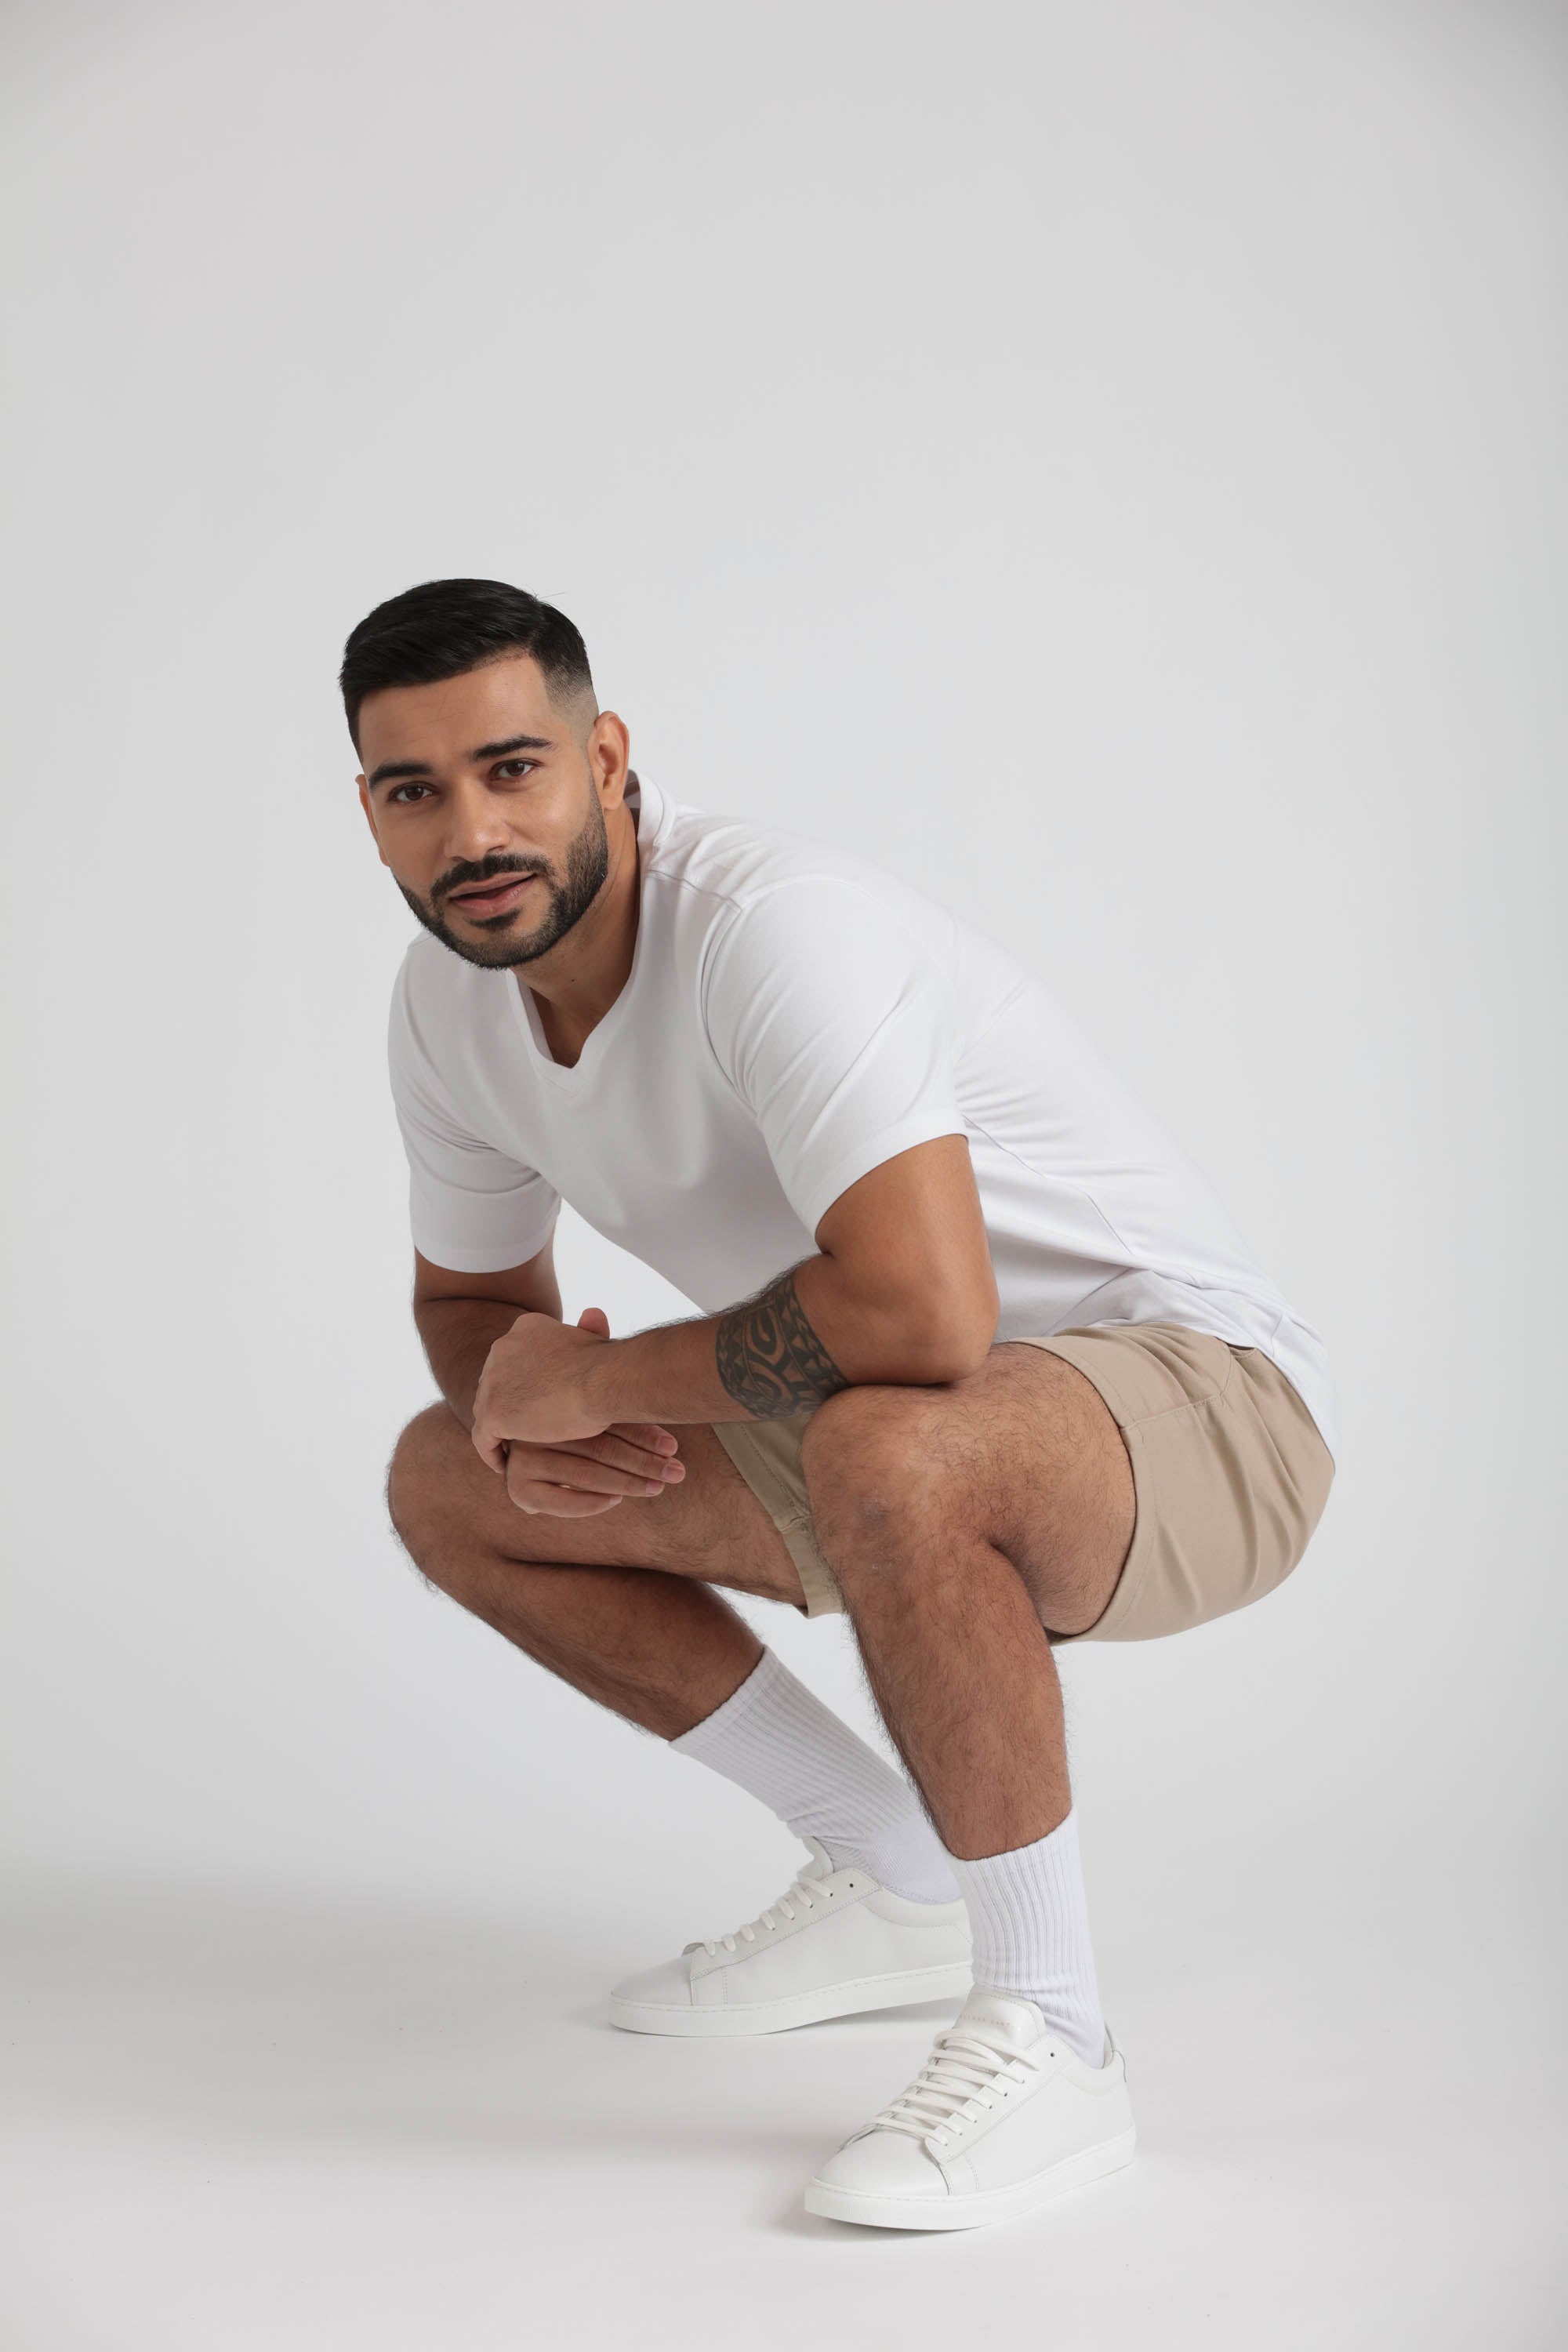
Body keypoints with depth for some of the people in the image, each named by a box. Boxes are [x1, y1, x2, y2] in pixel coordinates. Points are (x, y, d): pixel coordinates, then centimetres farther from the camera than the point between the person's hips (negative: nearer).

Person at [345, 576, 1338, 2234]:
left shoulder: (769, 922, -28)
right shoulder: (447, 999, -2)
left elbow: (920, 1314, -41)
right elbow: (472, 1295, 16)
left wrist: (598, 1374, -24)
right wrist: (526, 1403, -9)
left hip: (1204, 1407, -9)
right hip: (934, 1443, 9)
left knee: (888, 1451, -41)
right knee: (449, 1483, 10)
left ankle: (1044, 2042, -18)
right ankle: (895, 1883, 16)